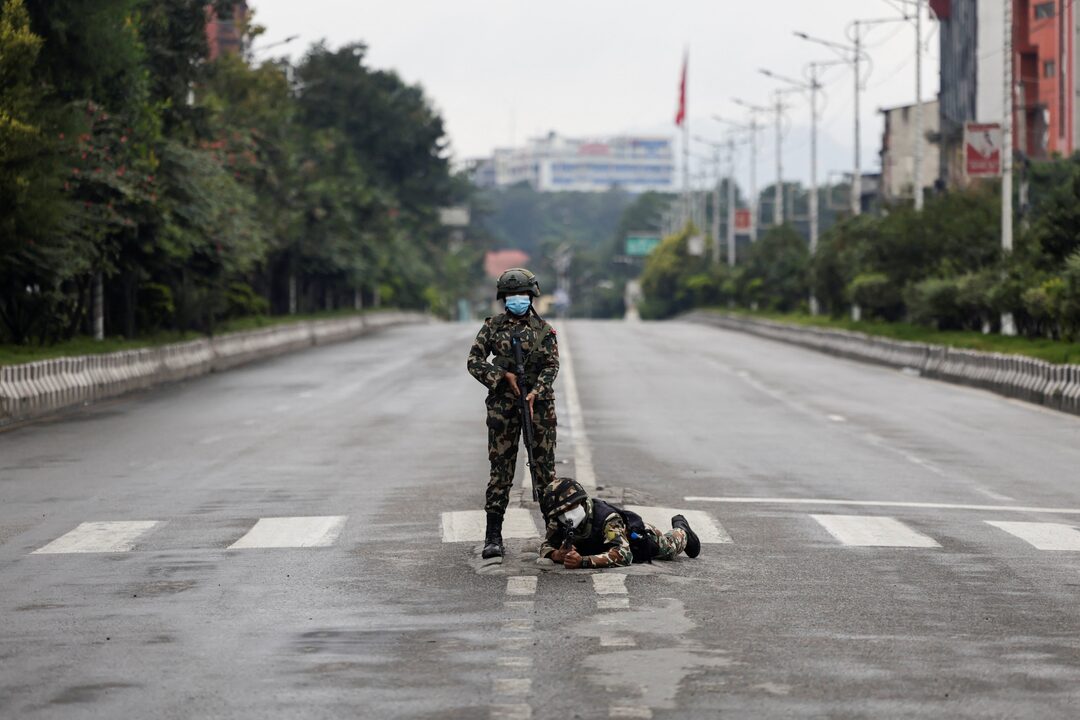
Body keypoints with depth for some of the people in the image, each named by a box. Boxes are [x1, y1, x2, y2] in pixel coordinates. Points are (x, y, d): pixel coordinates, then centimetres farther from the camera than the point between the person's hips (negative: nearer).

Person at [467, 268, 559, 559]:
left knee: (545, 466, 2)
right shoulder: (493, 326, 6)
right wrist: (503, 375, -11)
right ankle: (493, 535, -2)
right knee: (501, 468, -2)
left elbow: (552, 365, -1)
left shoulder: (544, 329, 6)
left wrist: (535, 391, -17)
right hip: (503, 404, 0)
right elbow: (474, 361, 3)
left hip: (538, 402, 1)